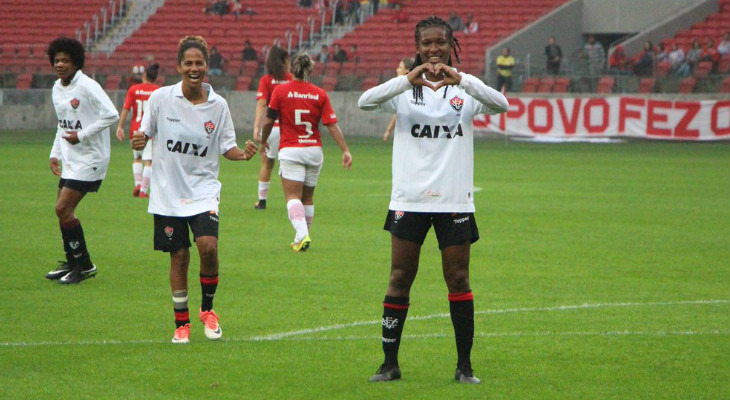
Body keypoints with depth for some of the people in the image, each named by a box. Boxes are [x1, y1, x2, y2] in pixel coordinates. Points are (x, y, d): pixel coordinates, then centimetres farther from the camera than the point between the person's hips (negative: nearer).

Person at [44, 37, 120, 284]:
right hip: (69, 159, 9)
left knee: (63, 209, -13)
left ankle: (84, 266, -2)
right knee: (62, 210, 10)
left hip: (90, 159, -9)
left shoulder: (87, 86, -17)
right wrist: (55, 154, 14)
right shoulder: (57, 88, 10)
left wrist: (82, 135, -21)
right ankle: (72, 263, 25)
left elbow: (111, 115, -23)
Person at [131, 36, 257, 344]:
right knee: (178, 255, 1)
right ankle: (181, 322, 17)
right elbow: (146, 132, 5)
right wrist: (139, 142, -17)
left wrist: (243, 154, -15)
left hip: (203, 189, 0)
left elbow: (226, 147, 5)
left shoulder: (218, 105, -1)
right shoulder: (161, 98, -4)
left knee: (208, 245, -19)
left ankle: (207, 309, 5)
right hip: (168, 191, 0)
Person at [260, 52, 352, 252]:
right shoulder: (320, 95, 0)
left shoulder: (280, 91, -5)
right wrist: (345, 150, -3)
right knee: (307, 197, 16)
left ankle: (302, 234, -28)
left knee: (293, 196, -8)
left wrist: (263, 140, 17)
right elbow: (332, 125, -5)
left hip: (290, 150, -3)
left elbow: (268, 122, -1)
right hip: (314, 150, 3)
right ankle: (301, 238, 23)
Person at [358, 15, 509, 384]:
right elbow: (365, 102, -14)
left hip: (454, 199, 0)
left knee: (458, 278, 1)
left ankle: (464, 365, 7)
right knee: (400, 278, 1)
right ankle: (390, 364, 7)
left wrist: (461, 79, -29)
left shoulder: (464, 89, 5)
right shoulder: (404, 89, 4)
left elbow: (501, 104, -15)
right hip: (409, 198, 0)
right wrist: (407, 80, -28)